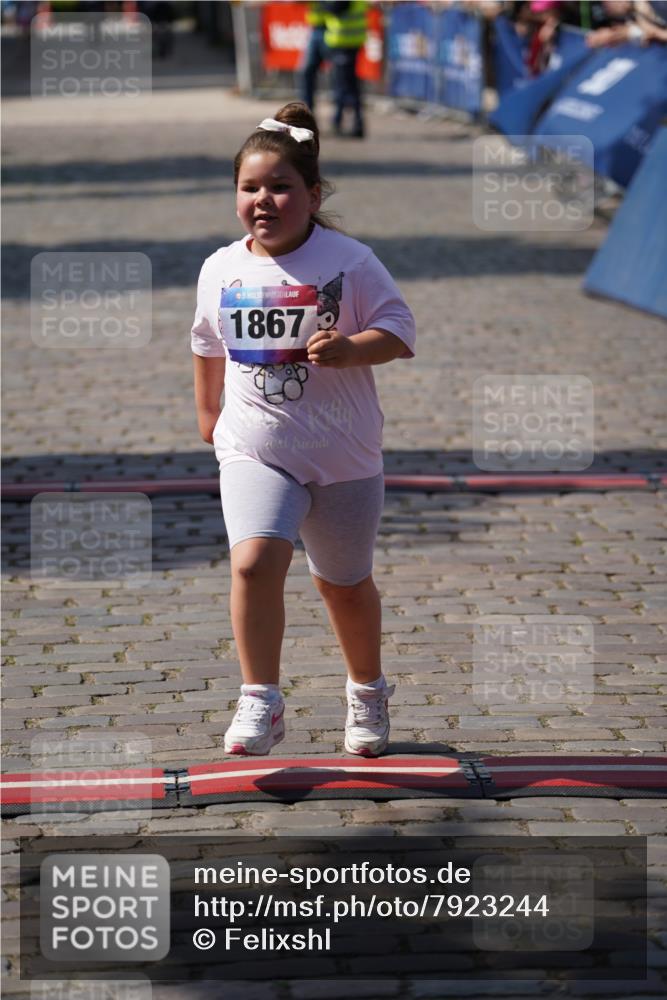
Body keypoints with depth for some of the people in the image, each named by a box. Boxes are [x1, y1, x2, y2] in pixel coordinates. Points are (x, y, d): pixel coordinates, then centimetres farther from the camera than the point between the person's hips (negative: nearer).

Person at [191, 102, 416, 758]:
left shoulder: (348, 262, -10)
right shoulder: (221, 270, 1)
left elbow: (399, 331, -10)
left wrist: (350, 347, -28)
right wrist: (206, 410, 27)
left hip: (343, 456, -1)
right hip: (254, 451, 1)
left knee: (344, 583, 15)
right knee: (254, 562, -23)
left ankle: (367, 692, 40)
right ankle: (260, 703, -14)